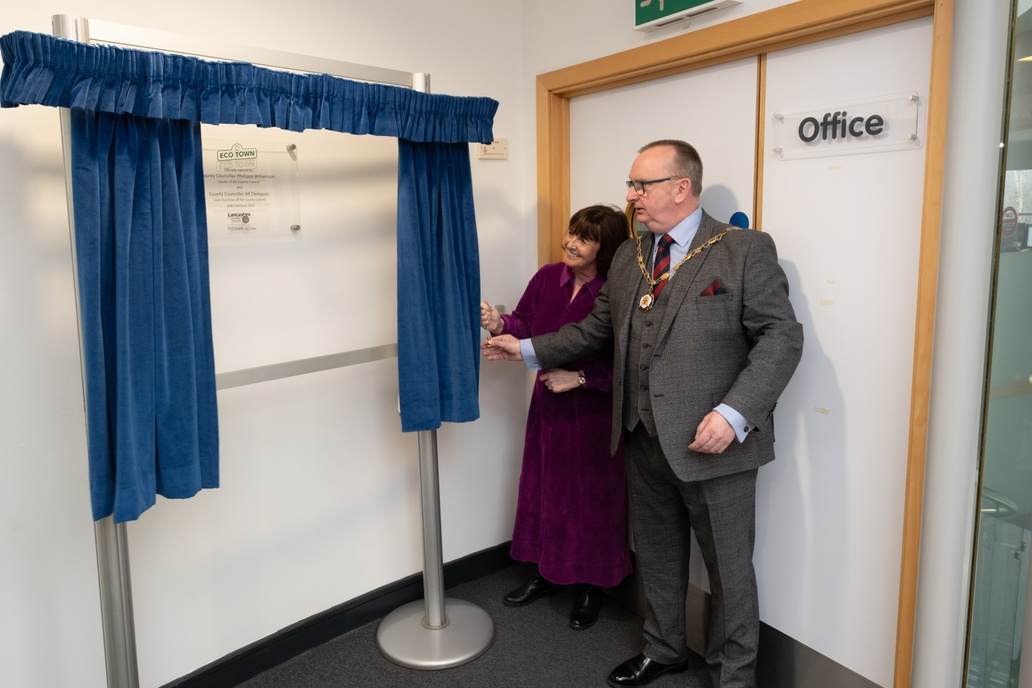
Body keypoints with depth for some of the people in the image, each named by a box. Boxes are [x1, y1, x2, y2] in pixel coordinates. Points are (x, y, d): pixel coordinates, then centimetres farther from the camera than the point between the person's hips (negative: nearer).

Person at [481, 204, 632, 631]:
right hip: (549, 404, 6)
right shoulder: (547, 278, -1)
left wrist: (578, 378, -21)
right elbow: (527, 328, 3)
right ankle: (548, 572, 38)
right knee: (544, 489, 17)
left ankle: (591, 585, 29)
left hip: (595, 412, -5)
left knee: (592, 496, 8)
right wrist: (500, 325, -16)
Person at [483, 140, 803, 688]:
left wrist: (733, 414, -23)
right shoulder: (627, 258, 11)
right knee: (656, 557, 22)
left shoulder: (745, 250, -8)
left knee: (729, 570, 11)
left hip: (712, 443, -6)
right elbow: (597, 329, 16)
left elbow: (781, 337, -13)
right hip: (644, 439, 6)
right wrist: (529, 350, 10)